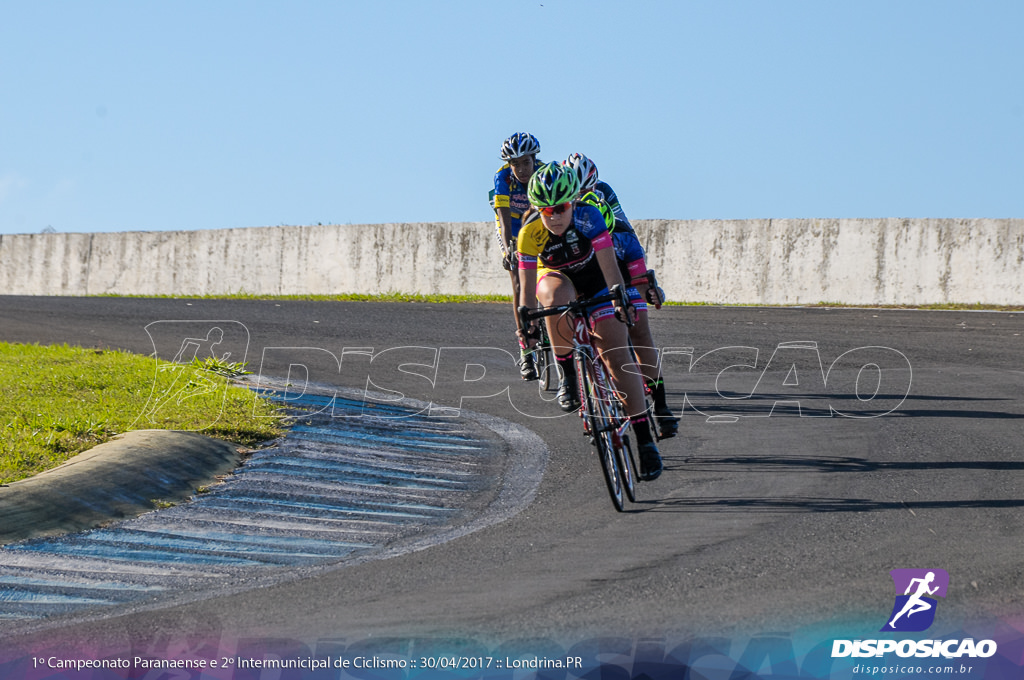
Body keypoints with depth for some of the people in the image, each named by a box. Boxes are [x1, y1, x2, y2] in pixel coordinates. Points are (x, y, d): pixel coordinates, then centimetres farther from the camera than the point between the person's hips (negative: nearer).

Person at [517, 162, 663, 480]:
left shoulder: (588, 218, -30)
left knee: (616, 355, -14)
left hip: (594, 278, -1)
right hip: (556, 276, 1)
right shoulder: (530, 233, -26)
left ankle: (645, 439, -10)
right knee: (558, 298, -39)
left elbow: (609, 266, -36)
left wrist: (621, 299, -49)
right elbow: (528, 286, -23)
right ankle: (566, 374, -18)